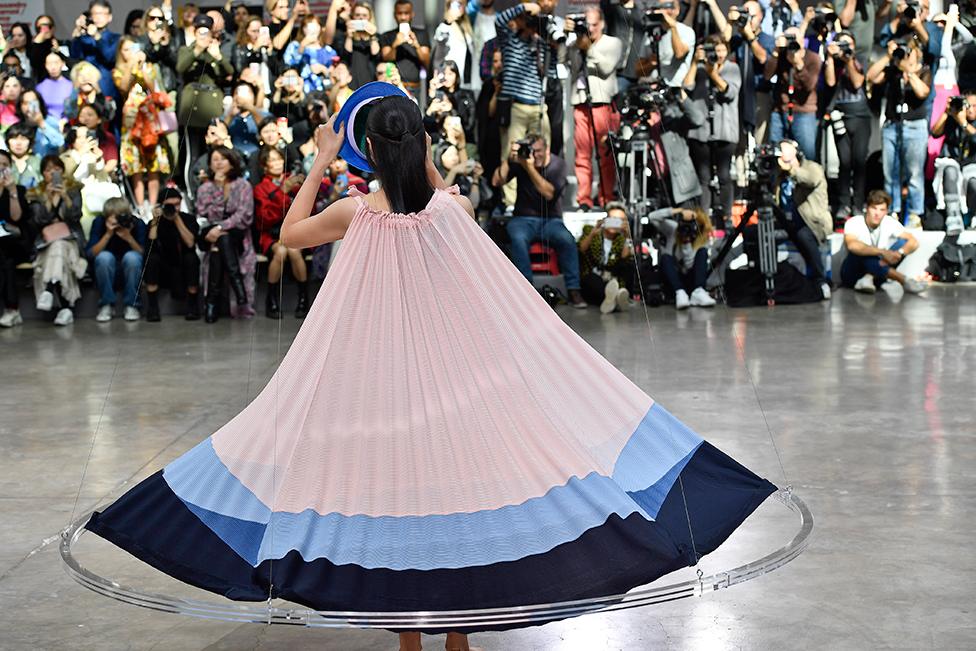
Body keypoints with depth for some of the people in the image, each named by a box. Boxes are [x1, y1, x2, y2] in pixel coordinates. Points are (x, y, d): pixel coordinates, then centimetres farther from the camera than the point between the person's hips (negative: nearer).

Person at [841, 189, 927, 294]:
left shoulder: (889, 222, -5)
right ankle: (904, 280, -29)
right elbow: (851, 245, -39)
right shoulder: (853, 223, -18)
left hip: (877, 270, 4)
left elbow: (913, 242, -11)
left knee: (902, 243, -13)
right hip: (852, 276, -4)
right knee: (859, 251, -34)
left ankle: (869, 278, -27)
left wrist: (899, 252, -32)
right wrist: (882, 252, -46)